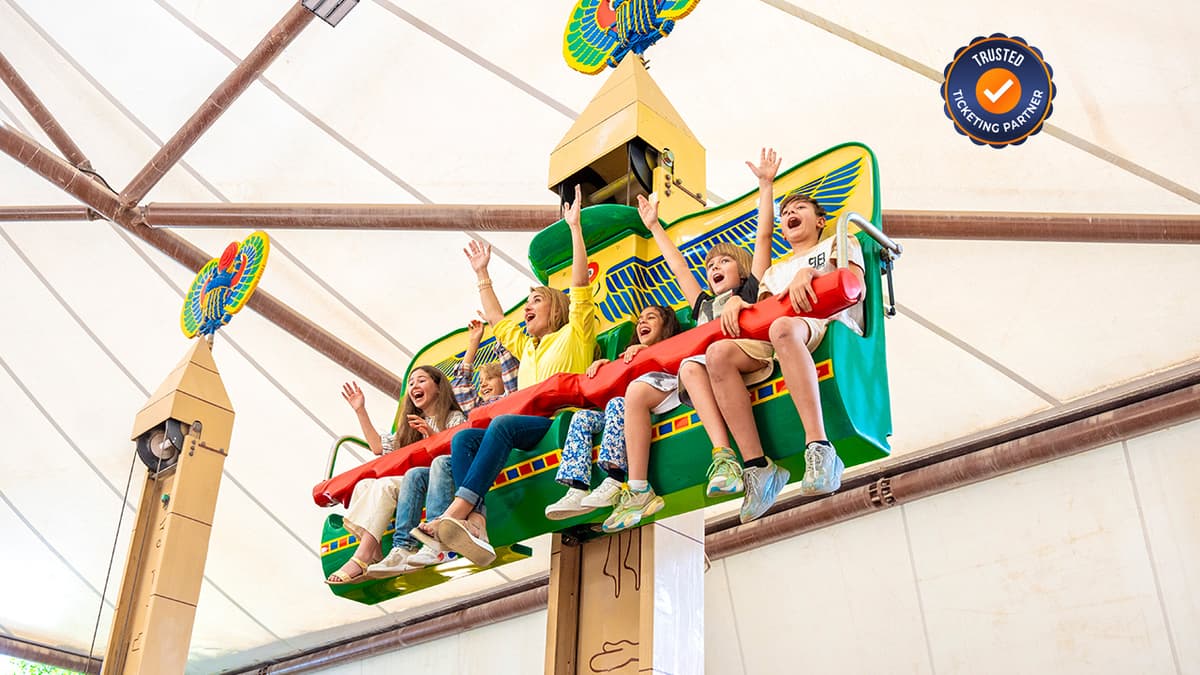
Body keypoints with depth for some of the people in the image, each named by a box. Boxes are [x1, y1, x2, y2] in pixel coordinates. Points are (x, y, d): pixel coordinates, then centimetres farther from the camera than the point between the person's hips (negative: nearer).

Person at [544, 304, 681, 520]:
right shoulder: (631, 357, 36)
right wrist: (602, 364, 5)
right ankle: (578, 490, -34)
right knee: (581, 418, -17)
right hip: (623, 413, 6)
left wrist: (646, 349, -13)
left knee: (617, 402, -35)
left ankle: (614, 481, -47)